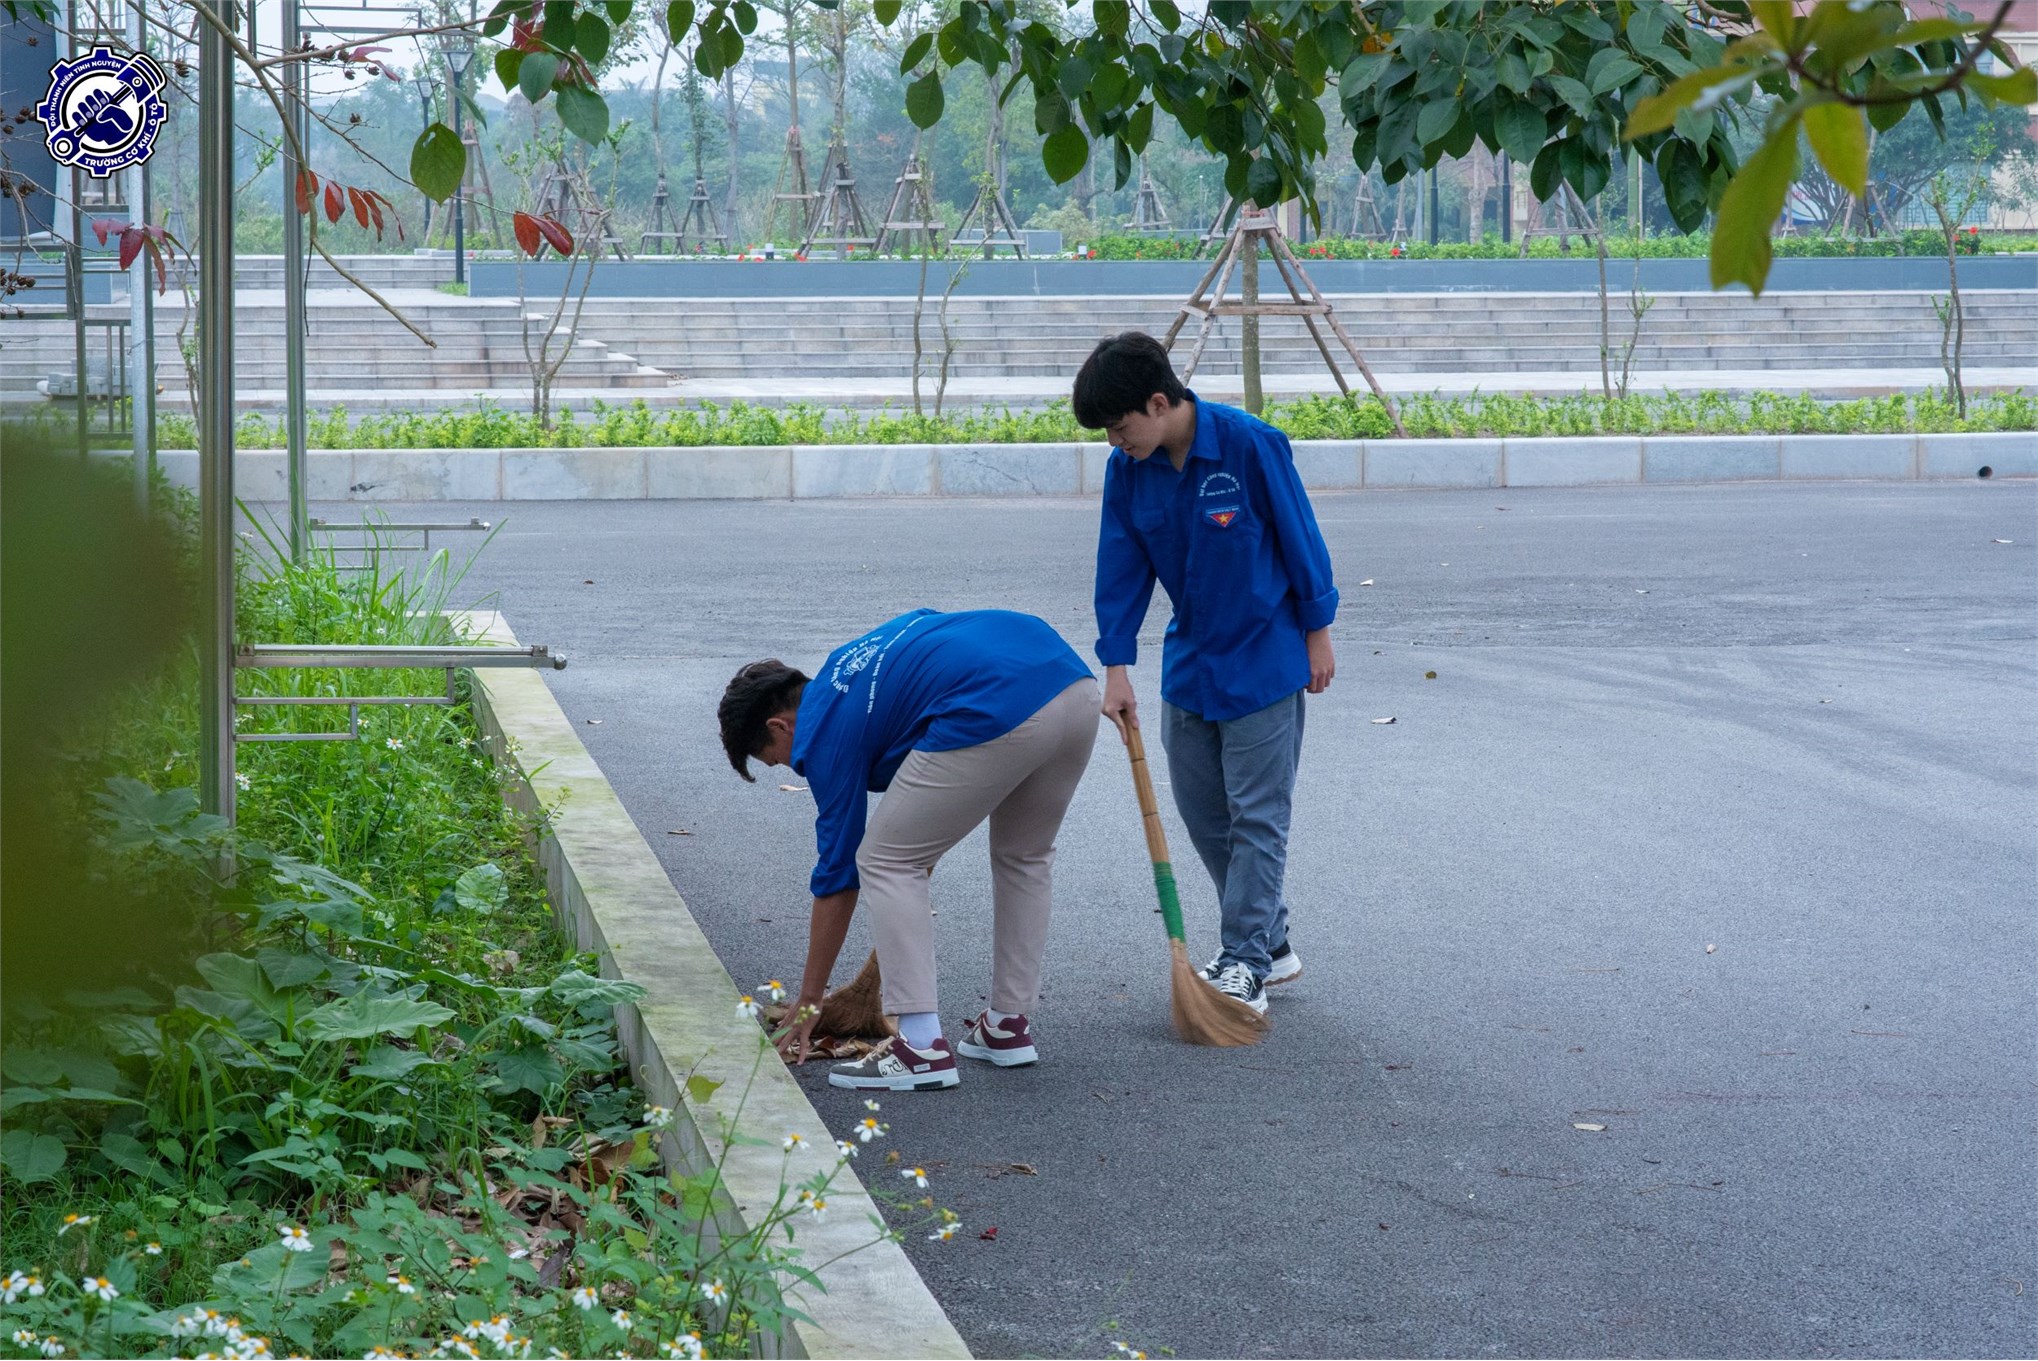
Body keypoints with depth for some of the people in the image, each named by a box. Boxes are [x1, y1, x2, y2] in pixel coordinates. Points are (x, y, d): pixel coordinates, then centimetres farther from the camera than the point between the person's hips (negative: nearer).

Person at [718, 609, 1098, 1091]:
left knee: (884, 864, 8)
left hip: (995, 715, -8)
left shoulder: (826, 731, 10)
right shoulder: (847, 664, 31)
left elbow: (838, 875, 14)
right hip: (1075, 679, 9)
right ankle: (1010, 1025, 34)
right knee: (1025, 856, 30)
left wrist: (807, 1004, 23)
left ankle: (923, 1047, 3)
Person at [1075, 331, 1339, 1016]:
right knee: (1202, 810, 11)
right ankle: (1271, 944, 24)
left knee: (1256, 815, -3)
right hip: (1190, 660, 6)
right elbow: (1121, 570, -1)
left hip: (1265, 657, -6)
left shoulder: (1250, 445, -21)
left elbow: (1301, 539, -12)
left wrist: (1317, 633, -7)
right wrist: (1116, 668, -5)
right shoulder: (1128, 469, -5)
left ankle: (1245, 966, 3)